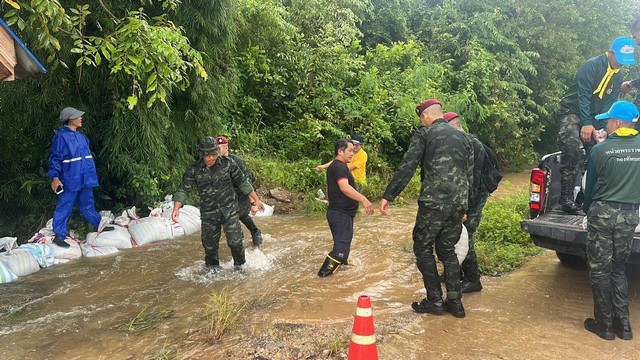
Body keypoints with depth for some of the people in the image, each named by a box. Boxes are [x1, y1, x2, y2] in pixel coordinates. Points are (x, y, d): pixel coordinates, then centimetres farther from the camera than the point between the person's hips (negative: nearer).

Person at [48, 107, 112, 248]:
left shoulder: (80, 135, 12)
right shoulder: (61, 136, -12)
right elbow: (55, 158, -13)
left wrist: (91, 174, 22)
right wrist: (55, 177, -19)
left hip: (85, 179, 8)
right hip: (70, 180, -7)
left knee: (87, 204, 20)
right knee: (65, 207, -1)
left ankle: (98, 224, 32)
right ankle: (59, 235, 5)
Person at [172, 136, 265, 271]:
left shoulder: (228, 164, -8)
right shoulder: (194, 170, -9)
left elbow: (242, 182, 2)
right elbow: (183, 189, -11)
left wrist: (256, 199, 5)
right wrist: (176, 208, -27)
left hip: (229, 211, 0)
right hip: (208, 214, 1)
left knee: (235, 241, -3)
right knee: (210, 245, 9)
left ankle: (240, 267, 21)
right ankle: (212, 270, 33)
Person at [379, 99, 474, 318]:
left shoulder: (424, 134, -1)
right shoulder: (463, 137, 18)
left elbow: (407, 167, -11)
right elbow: (470, 175, 20)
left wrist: (388, 196, -10)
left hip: (434, 202, -6)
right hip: (459, 204, 6)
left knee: (423, 248, 8)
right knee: (447, 250, 17)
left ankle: (435, 301, 11)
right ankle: (455, 302, 18)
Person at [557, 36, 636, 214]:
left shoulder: (618, 76, 8)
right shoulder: (592, 65, -14)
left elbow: (609, 103, 5)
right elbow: (583, 95, -20)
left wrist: (604, 128, -9)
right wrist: (586, 124, -26)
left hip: (593, 116, 7)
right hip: (573, 111, -7)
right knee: (571, 148, -26)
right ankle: (566, 197, -25)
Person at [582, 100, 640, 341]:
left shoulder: (600, 150, -8)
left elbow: (590, 187, 1)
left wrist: (588, 212, 15)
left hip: (602, 212, -4)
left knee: (600, 270, 6)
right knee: (618, 269, 17)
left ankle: (605, 324, 13)